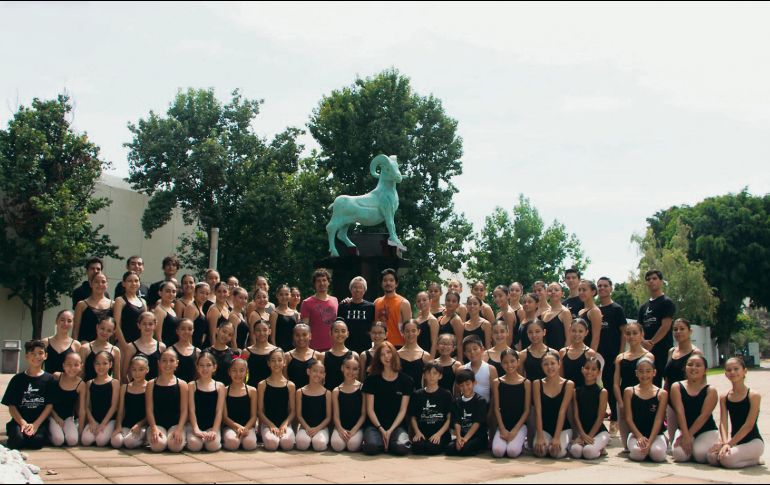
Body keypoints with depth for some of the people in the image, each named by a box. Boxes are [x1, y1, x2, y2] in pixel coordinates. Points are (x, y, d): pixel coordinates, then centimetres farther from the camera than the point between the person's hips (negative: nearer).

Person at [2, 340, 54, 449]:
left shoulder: (49, 379, 6)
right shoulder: (18, 379, 7)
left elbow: (49, 405, 1)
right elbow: (11, 406, 4)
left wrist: (35, 424, -12)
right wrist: (23, 423, -13)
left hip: (40, 421, -1)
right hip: (20, 421, 1)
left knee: (37, 441, -30)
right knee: (17, 441, -29)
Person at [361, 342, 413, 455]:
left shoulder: (406, 380, 4)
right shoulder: (372, 379, 3)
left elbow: (403, 410, 2)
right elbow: (370, 409, 1)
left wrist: (391, 430, -11)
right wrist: (381, 429, -12)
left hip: (397, 425, 0)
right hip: (376, 425, 0)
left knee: (401, 448, -31)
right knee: (371, 447, -32)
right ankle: (383, 441, 3)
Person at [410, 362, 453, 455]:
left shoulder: (446, 395, 9)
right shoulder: (417, 395, 14)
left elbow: (449, 418, 4)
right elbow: (413, 417, 11)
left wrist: (439, 434, -11)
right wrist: (417, 432, -8)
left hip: (441, 434, 0)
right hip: (422, 433, 1)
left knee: (433, 448, -32)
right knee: (417, 447, -33)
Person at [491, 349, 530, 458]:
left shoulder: (526, 383, 0)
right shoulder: (497, 382, 3)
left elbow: (527, 410, -1)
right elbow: (496, 408, 2)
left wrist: (515, 430, -10)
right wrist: (502, 429, -9)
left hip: (519, 425, -1)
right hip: (503, 425, 1)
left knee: (513, 452, -26)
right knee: (498, 451, -25)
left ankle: (520, 443, 8)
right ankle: (505, 439, 8)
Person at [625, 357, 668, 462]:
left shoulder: (662, 393, 3)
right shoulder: (629, 392, 6)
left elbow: (658, 420, -4)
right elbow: (628, 418, 1)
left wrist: (650, 441, -17)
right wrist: (639, 436, -15)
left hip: (656, 434, 0)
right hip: (636, 433, 0)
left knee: (657, 453, -32)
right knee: (637, 452, -32)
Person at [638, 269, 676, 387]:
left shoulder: (666, 302, -1)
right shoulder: (644, 307, 18)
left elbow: (665, 327, -11)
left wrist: (651, 343, -13)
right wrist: (643, 342, -6)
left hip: (663, 351, -7)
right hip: (646, 351, 7)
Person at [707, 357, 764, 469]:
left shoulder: (754, 395, -10)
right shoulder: (724, 397, 5)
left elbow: (749, 425, -14)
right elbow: (723, 423, -3)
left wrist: (729, 443, -18)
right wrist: (725, 442, -22)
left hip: (753, 441, -5)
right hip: (734, 441, 5)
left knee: (727, 459, -31)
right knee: (712, 457, -24)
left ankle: (756, 460, 1)